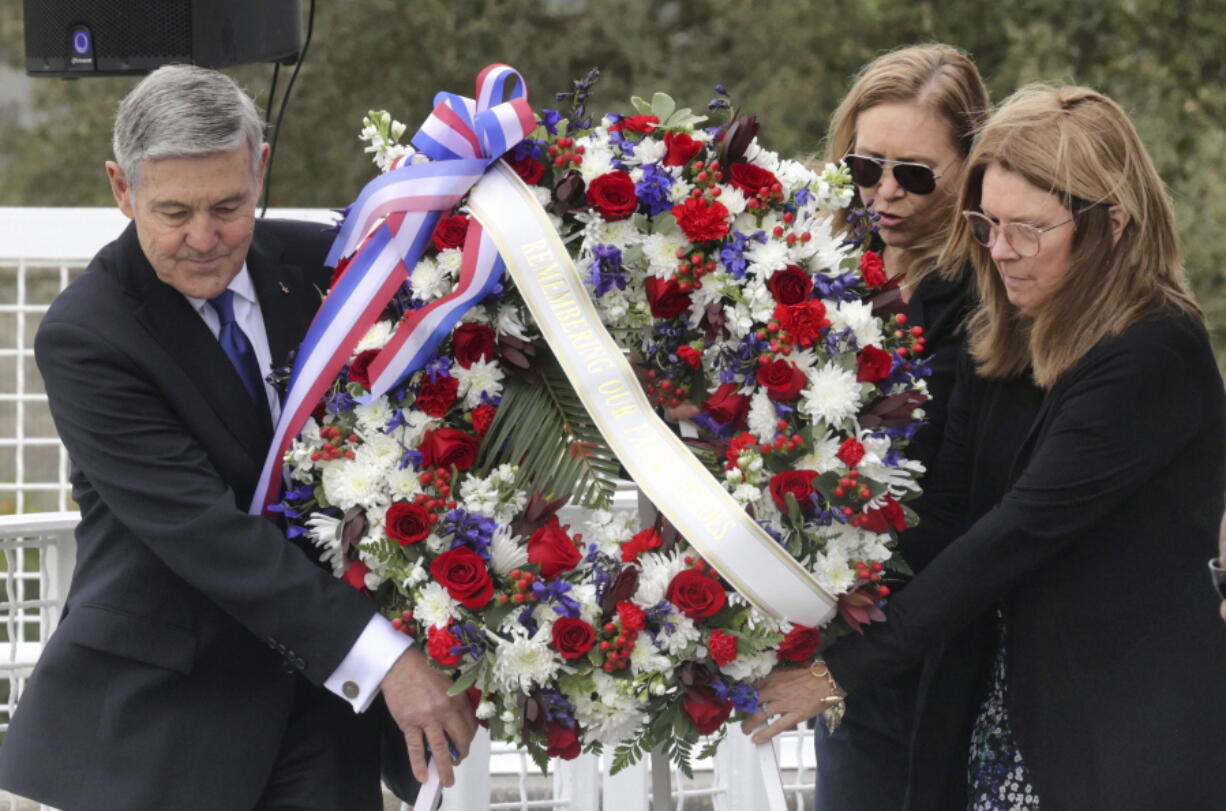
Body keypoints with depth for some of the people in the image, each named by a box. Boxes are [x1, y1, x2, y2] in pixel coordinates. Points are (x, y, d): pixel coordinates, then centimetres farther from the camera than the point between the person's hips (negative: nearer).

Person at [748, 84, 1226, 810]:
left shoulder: (1155, 360, -16)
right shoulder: (1000, 346, 9)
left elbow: (1018, 533, -20)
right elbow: (946, 518, 1)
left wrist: (842, 671, -20)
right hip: (995, 711, 7)